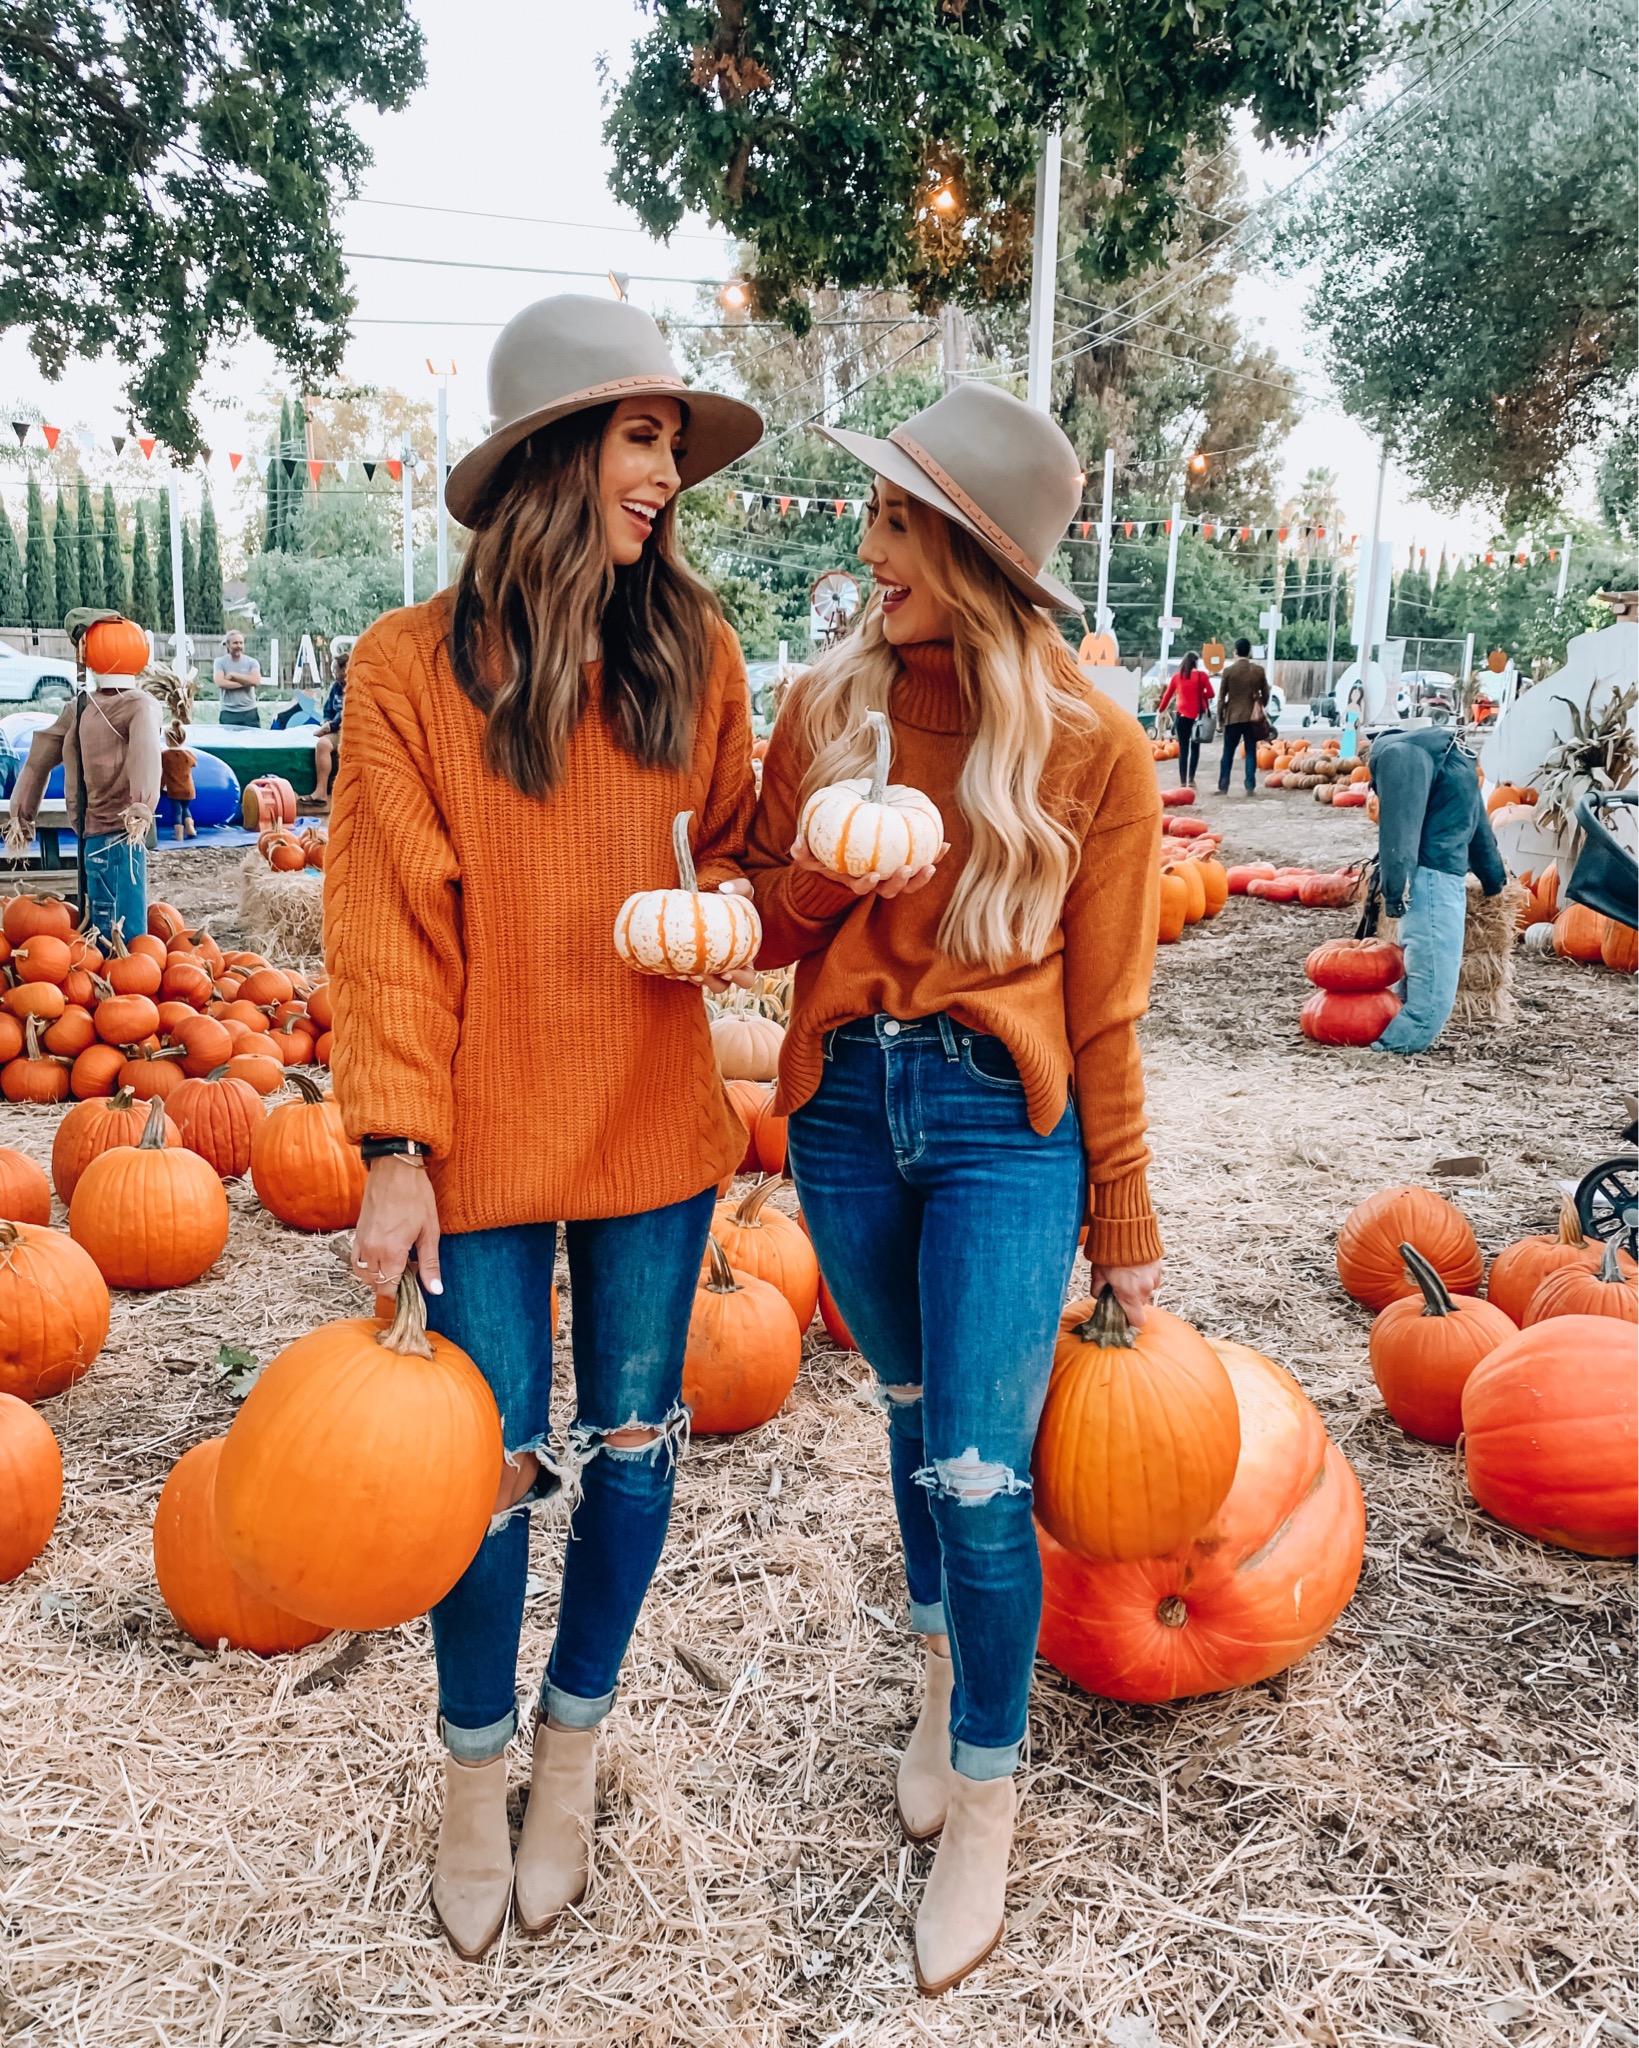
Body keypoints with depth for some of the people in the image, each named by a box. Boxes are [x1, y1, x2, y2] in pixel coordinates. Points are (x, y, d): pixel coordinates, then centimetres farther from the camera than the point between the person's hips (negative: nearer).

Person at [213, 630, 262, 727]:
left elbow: (256, 680, -13)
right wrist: (245, 682, -12)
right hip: (228, 713, -1)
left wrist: (233, 675, -11)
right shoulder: (220, 662, 3)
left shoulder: (252, 662, 4)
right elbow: (220, 683, -12)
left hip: (250, 712, 1)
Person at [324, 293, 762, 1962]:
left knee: (630, 1439, 13)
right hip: (486, 1140, -3)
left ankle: (573, 1748, 38)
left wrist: (730, 896, -10)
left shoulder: (692, 650, 1)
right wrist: (395, 1152, -11)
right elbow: (389, 928, -8)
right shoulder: (409, 667, -8)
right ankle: (475, 1768, 36)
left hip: (655, 1126, 3)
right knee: (492, 1462, 8)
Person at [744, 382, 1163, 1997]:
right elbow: (770, 923, 8)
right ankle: (943, 1670, 43)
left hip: (1004, 1123, -3)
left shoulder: (1088, 746, -7)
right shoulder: (826, 707, 2)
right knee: (915, 1418, 18)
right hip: (845, 1108, 4)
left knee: (979, 1474, -3)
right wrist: (825, 875, -16)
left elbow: (1101, 1010, -3)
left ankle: (983, 1801, 21)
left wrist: (1123, 1229, 2)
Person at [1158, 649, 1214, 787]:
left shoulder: (1177, 676, 4)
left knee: (1183, 748, 3)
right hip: (1198, 715, -1)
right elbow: (1210, 693, -4)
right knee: (1195, 746, 10)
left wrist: (1161, 709, 23)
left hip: (1182, 715, 1)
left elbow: (1168, 694, 8)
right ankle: (1191, 779, 6)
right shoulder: (1202, 675, -2)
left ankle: (1183, 781, -2)